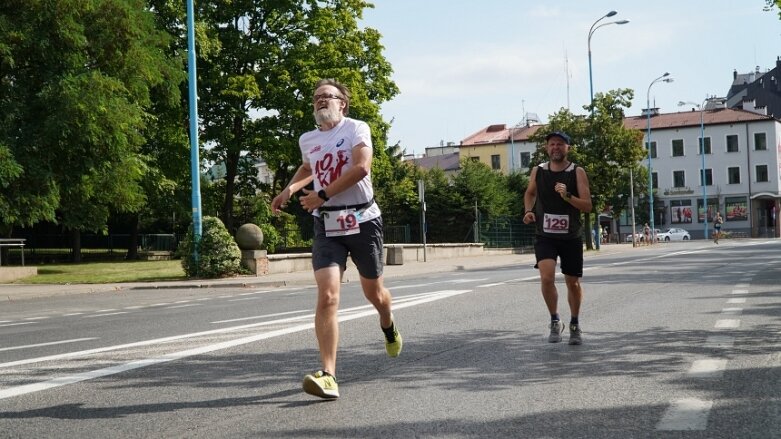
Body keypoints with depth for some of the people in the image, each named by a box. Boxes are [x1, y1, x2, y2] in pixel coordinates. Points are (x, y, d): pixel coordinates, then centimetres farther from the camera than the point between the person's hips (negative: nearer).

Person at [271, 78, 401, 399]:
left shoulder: (356, 129, -4)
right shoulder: (307, 140, 12)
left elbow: (361, 166, -21)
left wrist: (323, 195, -19)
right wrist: (290, 189, 17)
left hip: (362, 220, -2)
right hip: (326, 227, 3)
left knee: (374, 293, 14)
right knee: (327, 296, -16)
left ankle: (388, 327, 51)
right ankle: (328, 376, -21)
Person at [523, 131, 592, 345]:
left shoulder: (577, 172, -5)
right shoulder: (537, 171, 2)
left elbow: (587, 206, -11)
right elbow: (530, 193, 22)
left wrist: (567, 196, -26)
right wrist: (529, 211, 3)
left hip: (571, 237, 0)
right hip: (545, 236, 1)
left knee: (573, 282, 9)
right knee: (546, 277, -19)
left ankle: (574, 324, 31)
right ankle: (555, 321, 1)